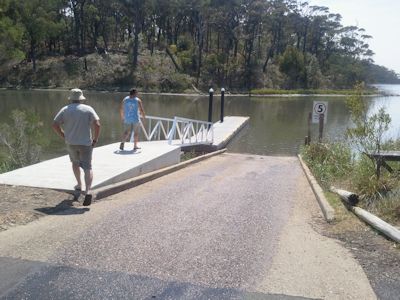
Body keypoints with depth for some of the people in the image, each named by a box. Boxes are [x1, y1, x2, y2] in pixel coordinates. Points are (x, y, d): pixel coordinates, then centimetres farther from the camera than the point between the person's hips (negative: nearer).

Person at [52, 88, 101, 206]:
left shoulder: (65, 110, 2)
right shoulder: (88, 109, -3)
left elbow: (55, 125, -3)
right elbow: (97, 124, -14)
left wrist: (64, 136, 8)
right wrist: (95, 139, -4)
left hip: (71, 142, 2)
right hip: (86, 143, -2)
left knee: (75, 162, 28)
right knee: (87, 167, -1)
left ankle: (79, 185, 34)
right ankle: (87, 191, -19)